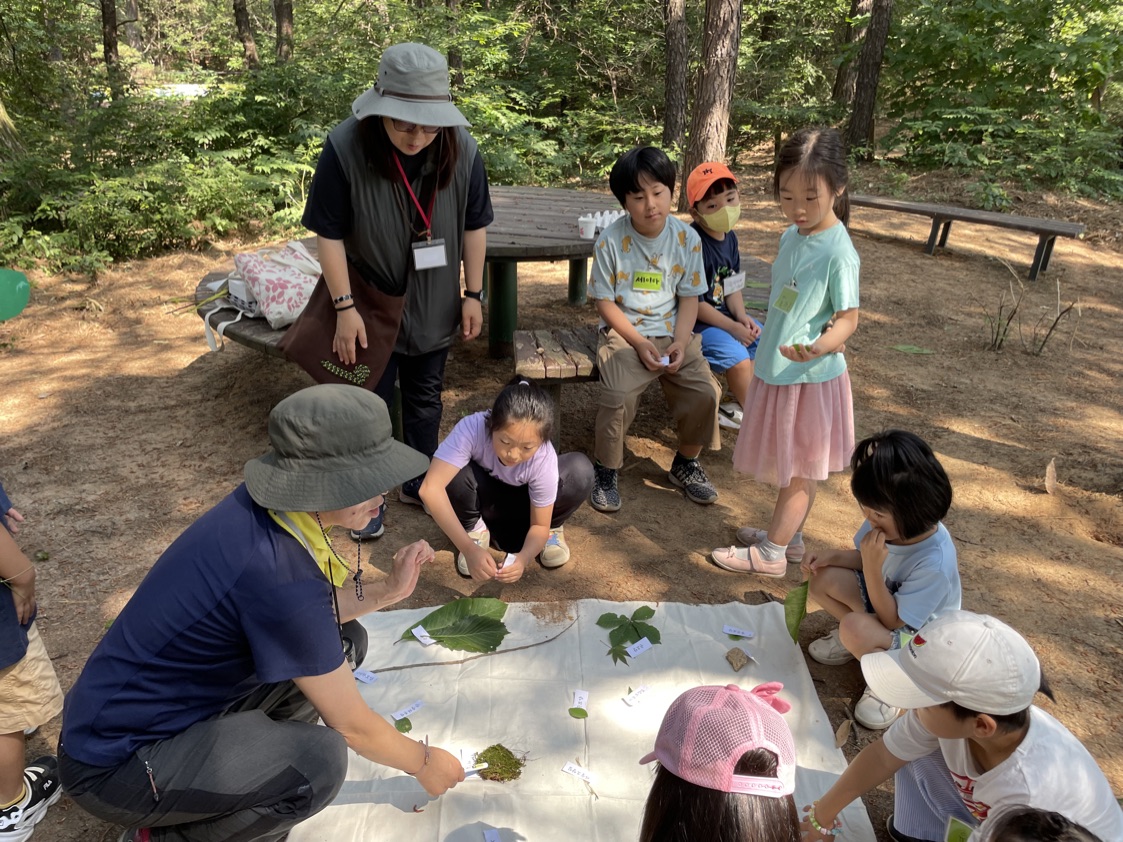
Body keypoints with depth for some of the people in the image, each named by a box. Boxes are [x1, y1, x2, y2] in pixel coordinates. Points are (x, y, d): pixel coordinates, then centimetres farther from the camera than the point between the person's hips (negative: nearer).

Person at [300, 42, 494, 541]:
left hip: (432, 306, 3)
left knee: (425, 397, 16)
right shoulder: (344, 148, -23)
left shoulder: (461, 150, -15)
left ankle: (419, 484, 36)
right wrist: (345, 307, -17)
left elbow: (475, 225, -4)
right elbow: (329, 233, -17)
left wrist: (472, 294, -2)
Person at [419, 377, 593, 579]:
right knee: (455, 474, -36)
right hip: (482, 500, 0)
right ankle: (475, 530, -5)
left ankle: (552, 529, 3)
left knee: (580, 471, -27)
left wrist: (523, 558, -43)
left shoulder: (544, 458, -32)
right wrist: (469, 548, -51)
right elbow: (430, 488, -45)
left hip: (518, 504, 1)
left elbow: (539, 525, -21)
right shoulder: (472, 428, -38)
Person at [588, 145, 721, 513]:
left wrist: (680, 342, -13)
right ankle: (606, 471, -3)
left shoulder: (687, 239, -3)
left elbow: (689, 298, 3)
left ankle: (686, 464, 11)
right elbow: (605, 303, -6)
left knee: (704, 392, -16)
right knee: (618, 396, -28)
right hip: (623, 333, -3)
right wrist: (639, 343, -15)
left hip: (672, 333, 3)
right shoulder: (611, 241, -10)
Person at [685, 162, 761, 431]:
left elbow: (732, 287, 11)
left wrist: (742, 317, -7)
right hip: (694, 321, -9)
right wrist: (732, 327, -19)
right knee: (737, 356, -23)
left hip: (724, 315, 9)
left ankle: (737, 407, 15)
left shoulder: (730, 238, 3)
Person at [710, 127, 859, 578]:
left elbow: (848, 317, -18)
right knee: (790, 464, 20)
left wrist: (817, 346, -35)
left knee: (800, 468, 7)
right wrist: (763, 329, 22)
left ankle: (770, 553, 18)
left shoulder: (838, 251, -20)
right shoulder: (790, 236, 4)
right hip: (776, 370, 8)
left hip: (809, 376, -8)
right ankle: (787, 534, 36)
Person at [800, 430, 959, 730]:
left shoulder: (935, 563, -37)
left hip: (919, 635, -7)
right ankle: (856, 640, 10)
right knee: (823, 580, -14)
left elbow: (892, 621, -27)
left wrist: (872, 567, -38)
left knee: (855, 628, -35)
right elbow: (862, 559, 2)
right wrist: (832, 557, -19)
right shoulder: (889, 522, -19)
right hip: (885, 597, 7)